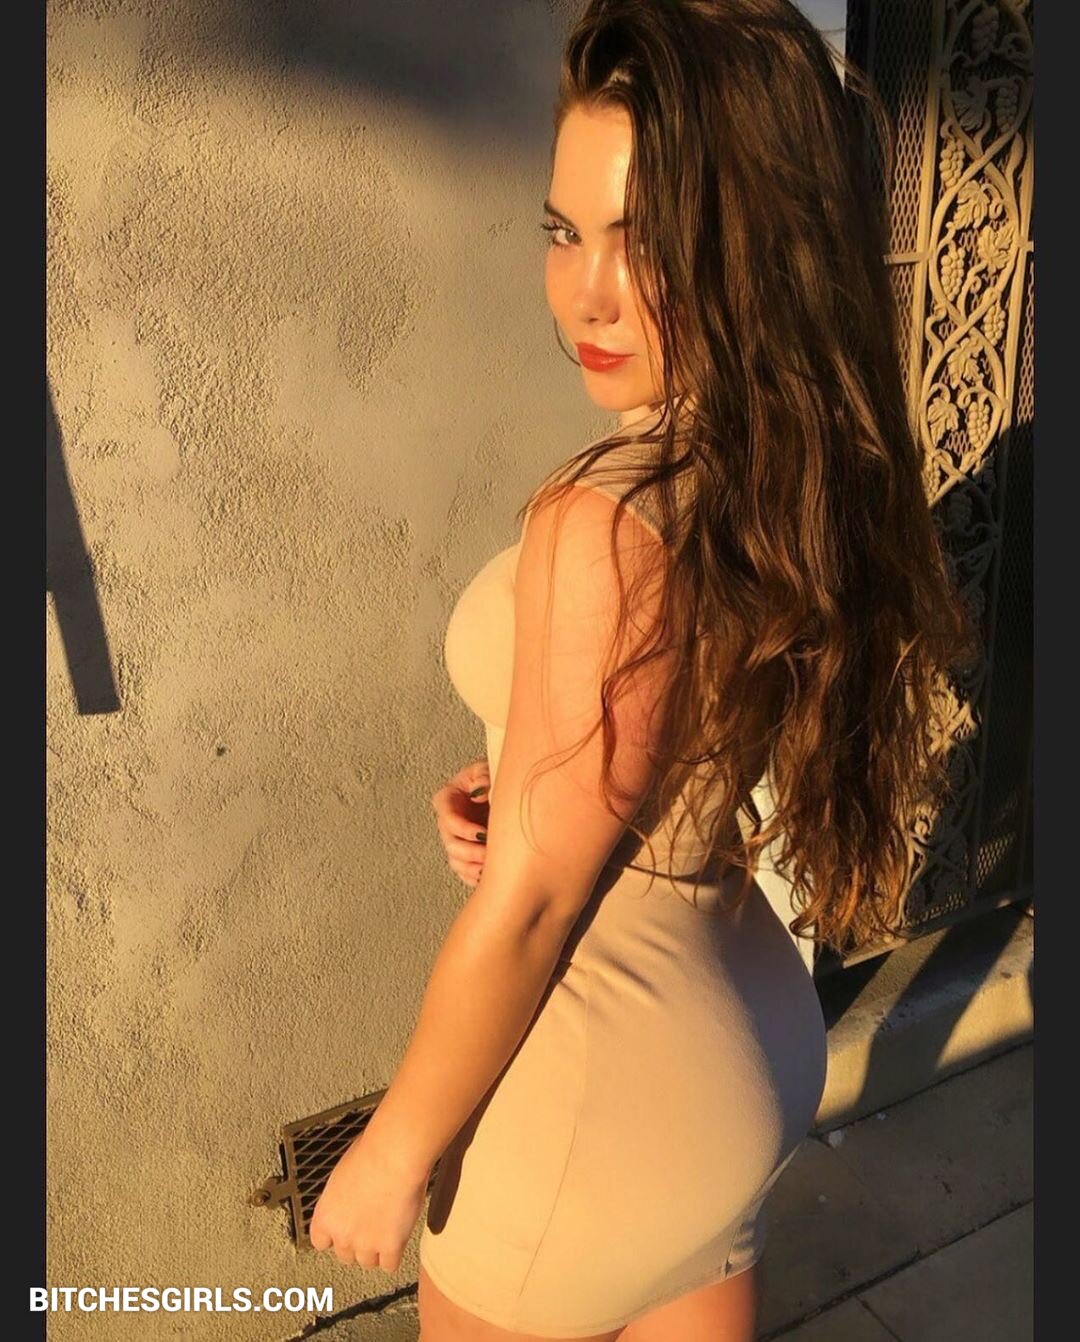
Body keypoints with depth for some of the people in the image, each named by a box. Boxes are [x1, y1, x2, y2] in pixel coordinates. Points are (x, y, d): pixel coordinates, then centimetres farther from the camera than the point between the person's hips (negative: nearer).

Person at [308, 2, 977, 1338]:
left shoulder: (608, 527, -31)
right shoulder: (829, 480, -6)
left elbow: (526, 907, -24)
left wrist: (394, 1149, -9)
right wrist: (531, 797, -4)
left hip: (594, 1097, -7)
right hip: (751, 1042, 7)